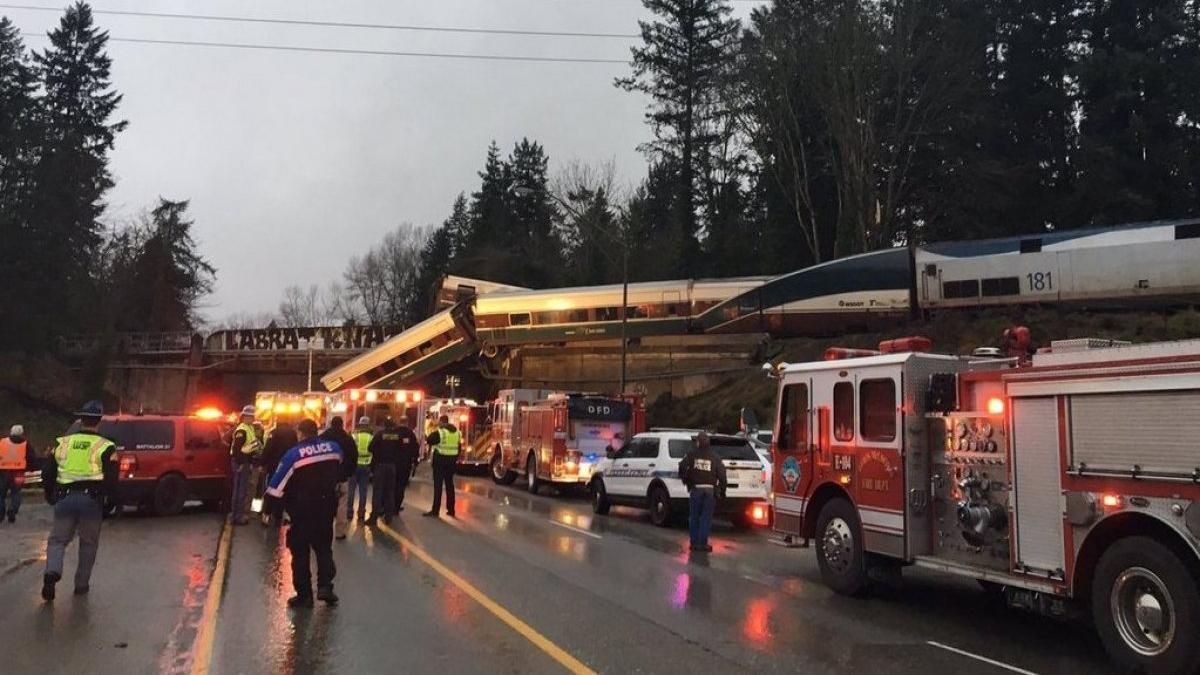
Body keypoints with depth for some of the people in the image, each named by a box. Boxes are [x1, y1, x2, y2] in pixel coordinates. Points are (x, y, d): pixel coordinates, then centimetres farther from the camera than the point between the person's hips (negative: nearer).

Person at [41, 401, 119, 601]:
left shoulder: (62, 443, 9)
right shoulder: (105, 447, -1)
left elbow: (47, 474, 13)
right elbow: (111, 479, -5)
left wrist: (50, 496, 26)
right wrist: (107, 495, 13)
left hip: (65, 498, 2)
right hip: (91, 499, -2)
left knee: (57, 539, 13)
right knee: (88, 543, 13)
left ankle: (52, 571, -14)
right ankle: (81, 584, 16)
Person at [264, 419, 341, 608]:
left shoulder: (293, 454, -14)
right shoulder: (334, 448, -3)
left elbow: (277, 485, -12)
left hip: (302, 509, -3)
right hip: (327, 506, 3)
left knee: (300, 551, 9)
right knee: (324, 546, 17)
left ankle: (304, 594, 10)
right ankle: (325, 586, 3)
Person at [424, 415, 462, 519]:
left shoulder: (439, 432, -12)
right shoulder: (457, 432, 8)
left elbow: (429, 440, -2)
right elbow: (459, 447, 12)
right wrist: (456, 458, 20)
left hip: (440, 459, -5)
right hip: (452, 460, 6)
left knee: (438, 485, -3)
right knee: (450, 485, 12)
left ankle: (435, 510, -3)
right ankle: (451, 510, 14)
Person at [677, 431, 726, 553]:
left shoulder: (692, 453, 1)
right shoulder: (715, 456, 6)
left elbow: (682, 466, -12)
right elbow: (721, 473, 1)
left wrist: (685, 479, 2)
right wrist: (722, 489, 8)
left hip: (695, 488, -1)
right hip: (710, 489, 1)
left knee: (694, 517, 10)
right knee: (706, 518, 5)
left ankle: (694, 543, 11)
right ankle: (702, 543, 3)